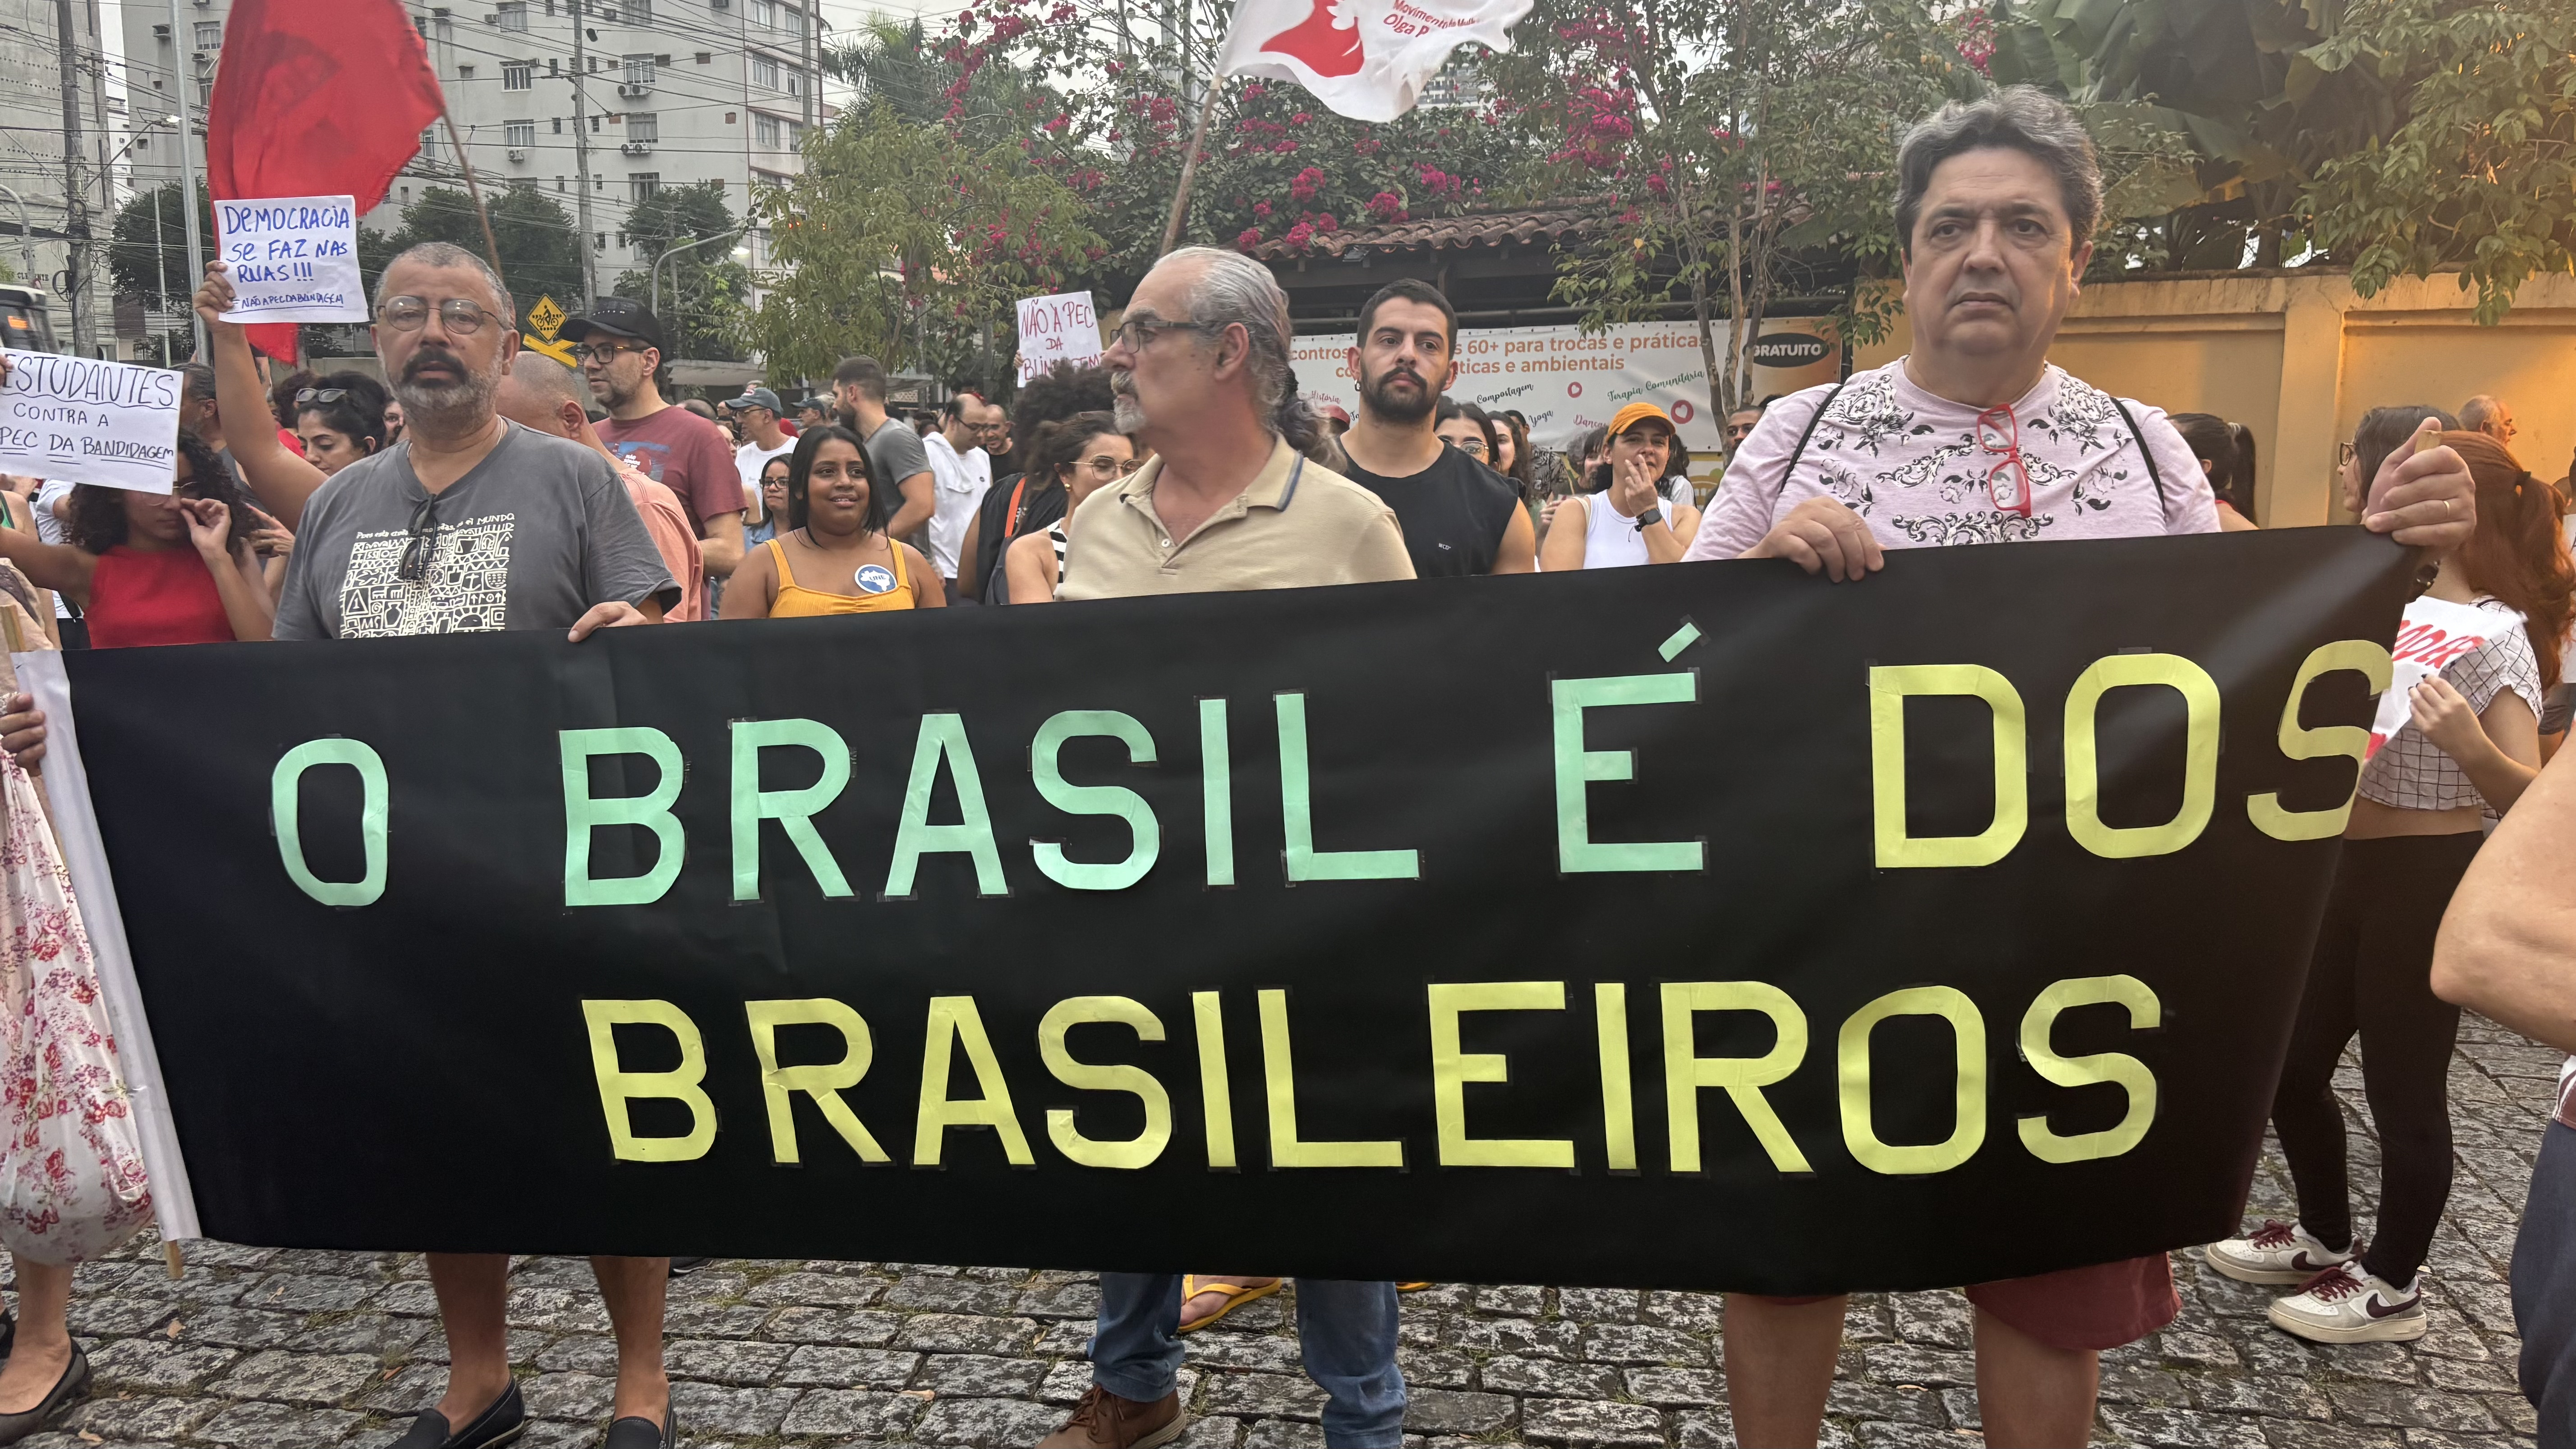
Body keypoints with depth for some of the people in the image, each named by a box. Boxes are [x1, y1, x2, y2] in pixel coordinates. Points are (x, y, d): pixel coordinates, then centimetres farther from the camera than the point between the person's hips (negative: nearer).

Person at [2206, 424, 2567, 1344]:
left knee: (2402, 1091, 5)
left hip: (2428, 885, -8)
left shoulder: (2494, 637, -16)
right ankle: (2326, 1238, 36)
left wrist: (2470, 746, -41)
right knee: (2290, 1065, 15)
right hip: (2346, 873, 8)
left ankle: (2391, 1285, 24)